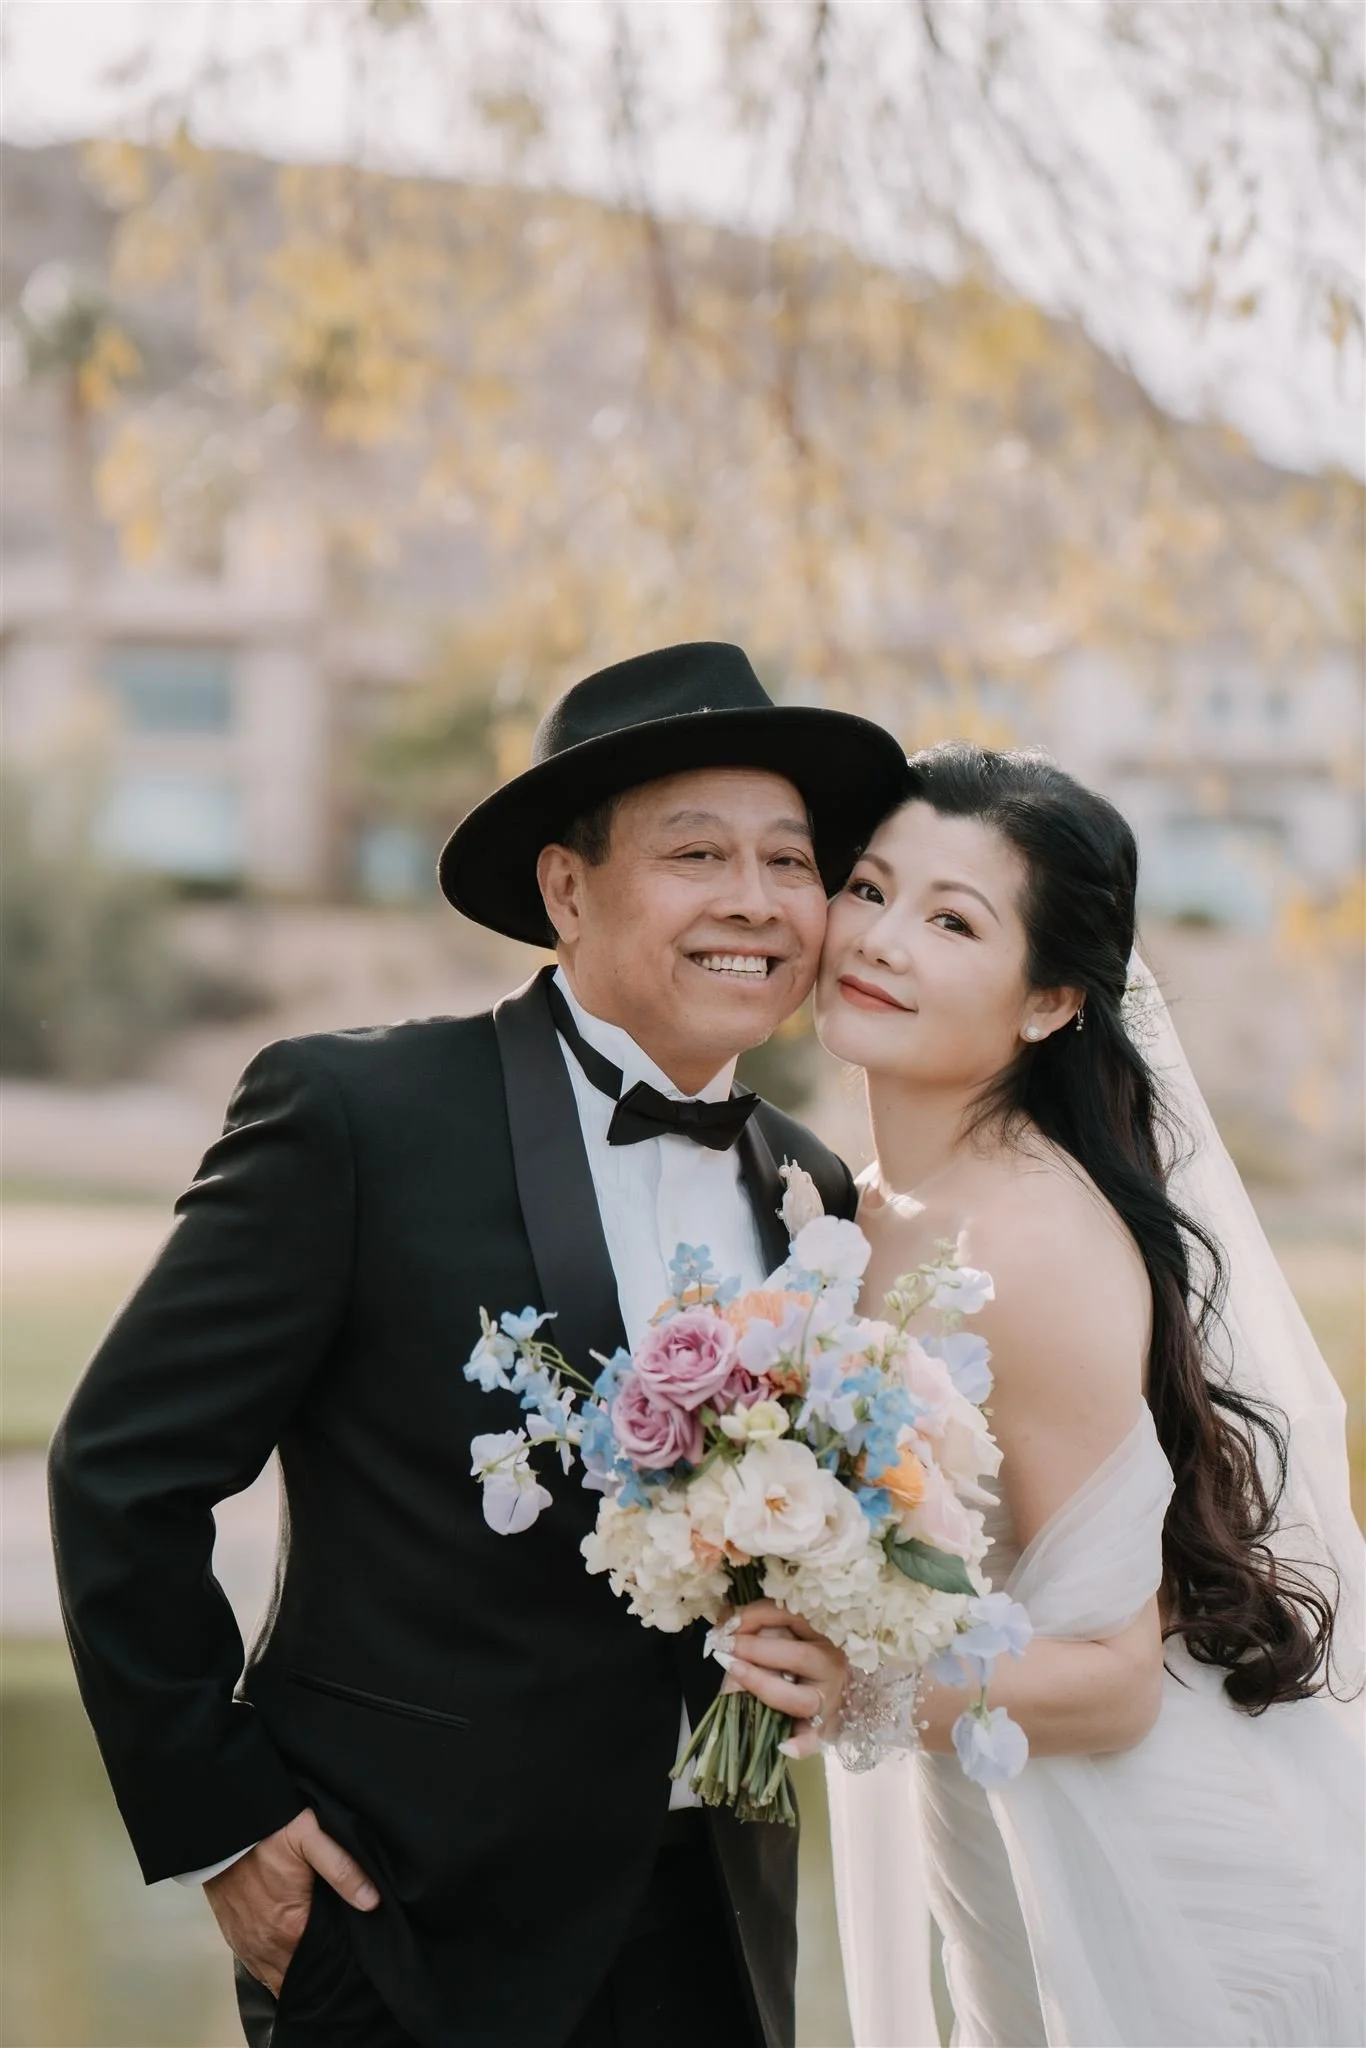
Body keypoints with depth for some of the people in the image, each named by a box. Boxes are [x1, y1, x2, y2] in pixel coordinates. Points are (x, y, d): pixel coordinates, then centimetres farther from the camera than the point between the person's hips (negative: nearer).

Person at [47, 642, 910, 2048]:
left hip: (715, 1934, 5)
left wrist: (837, 1651, -6)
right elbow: (124, 1467, -9)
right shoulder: (355, 1114, -11)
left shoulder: (814, 1197, 6)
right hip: (415, 1933, -5)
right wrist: (216, 1819, -9)